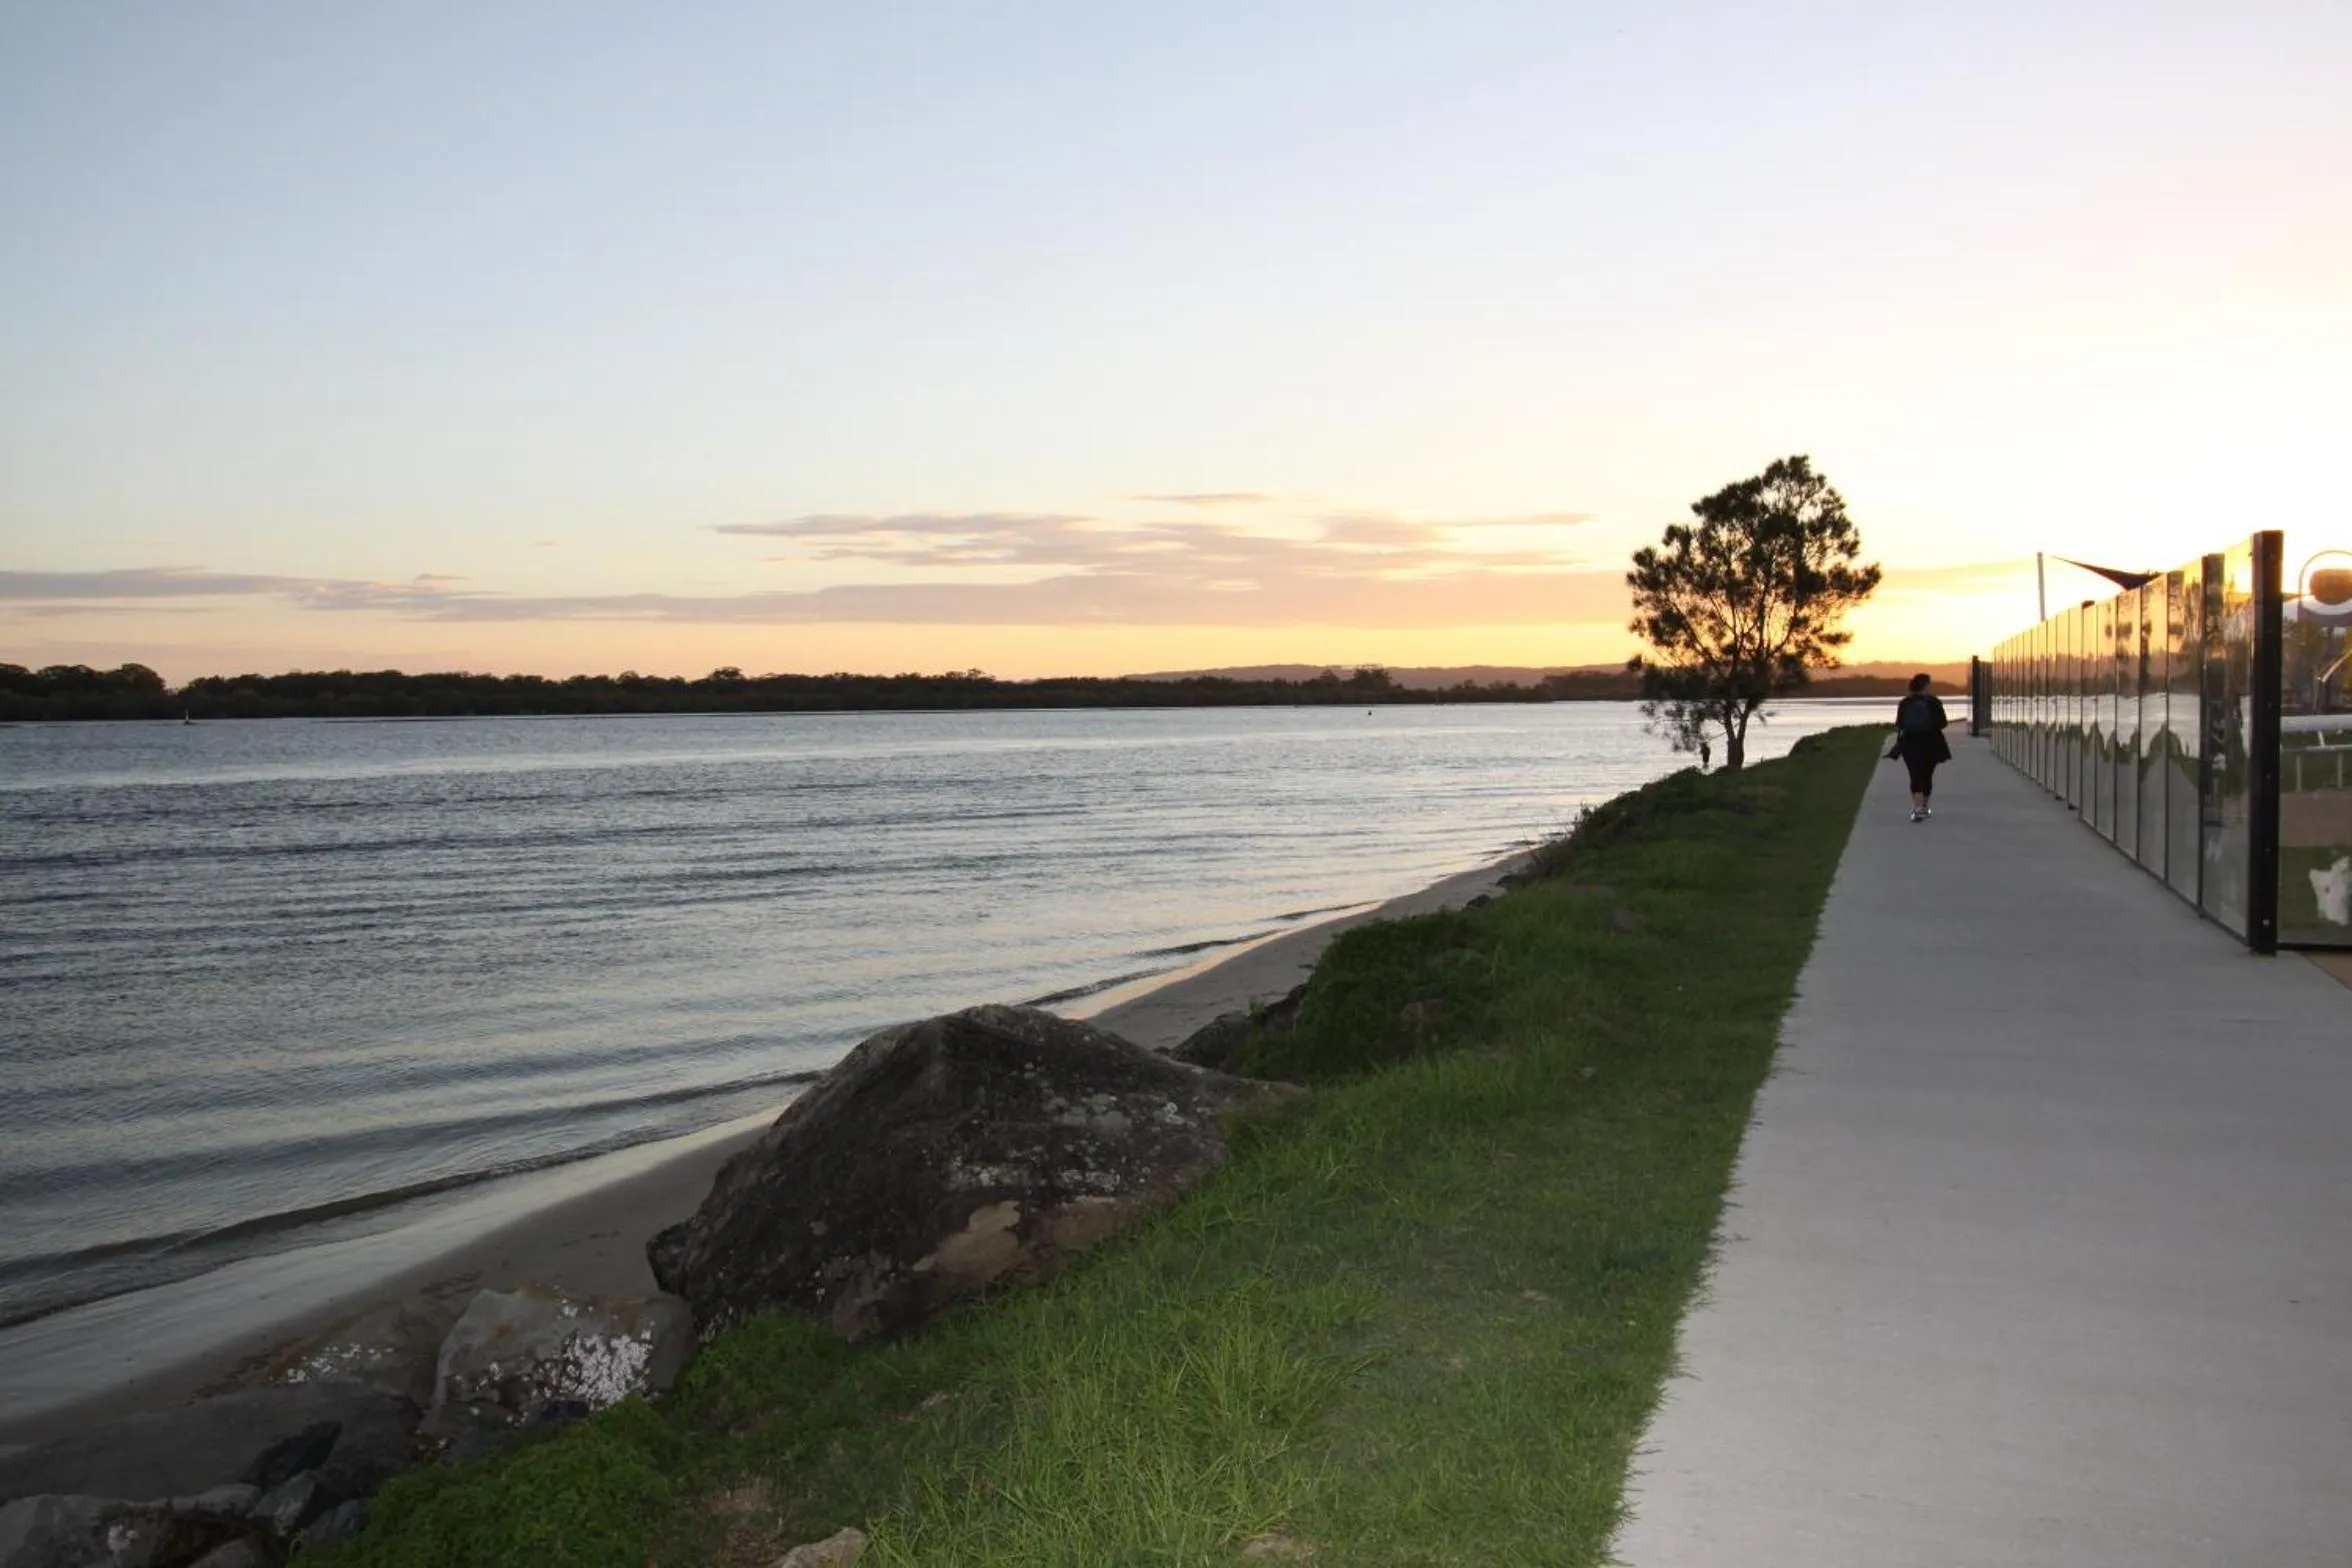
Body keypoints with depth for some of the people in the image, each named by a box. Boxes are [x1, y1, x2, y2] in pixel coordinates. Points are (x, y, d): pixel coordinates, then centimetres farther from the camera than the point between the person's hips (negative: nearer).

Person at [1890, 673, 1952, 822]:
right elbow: (1942, 723, -7)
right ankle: (1924, 807, 28)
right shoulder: (1934, 702, -6)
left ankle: (1917, 808, -20)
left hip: (1910, 743, 0)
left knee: (1916, 777, -1)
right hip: (1930, 743, 0)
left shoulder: (1904, 703, -2)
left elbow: (1898, 726, -2)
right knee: (1927, 775, 16)